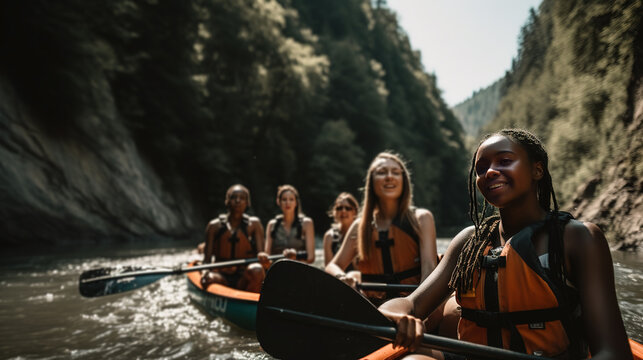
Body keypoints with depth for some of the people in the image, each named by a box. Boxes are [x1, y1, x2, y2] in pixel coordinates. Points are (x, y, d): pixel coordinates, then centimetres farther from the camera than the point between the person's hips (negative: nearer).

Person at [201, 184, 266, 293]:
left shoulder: (254, 224, 6)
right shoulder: (214, 226, 6)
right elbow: (207, 260, 4)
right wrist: (205, 272, -18)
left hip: (245, 279, 0)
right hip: (222, 277, 0)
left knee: (256, 270, -34)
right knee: (209, 279, -33)